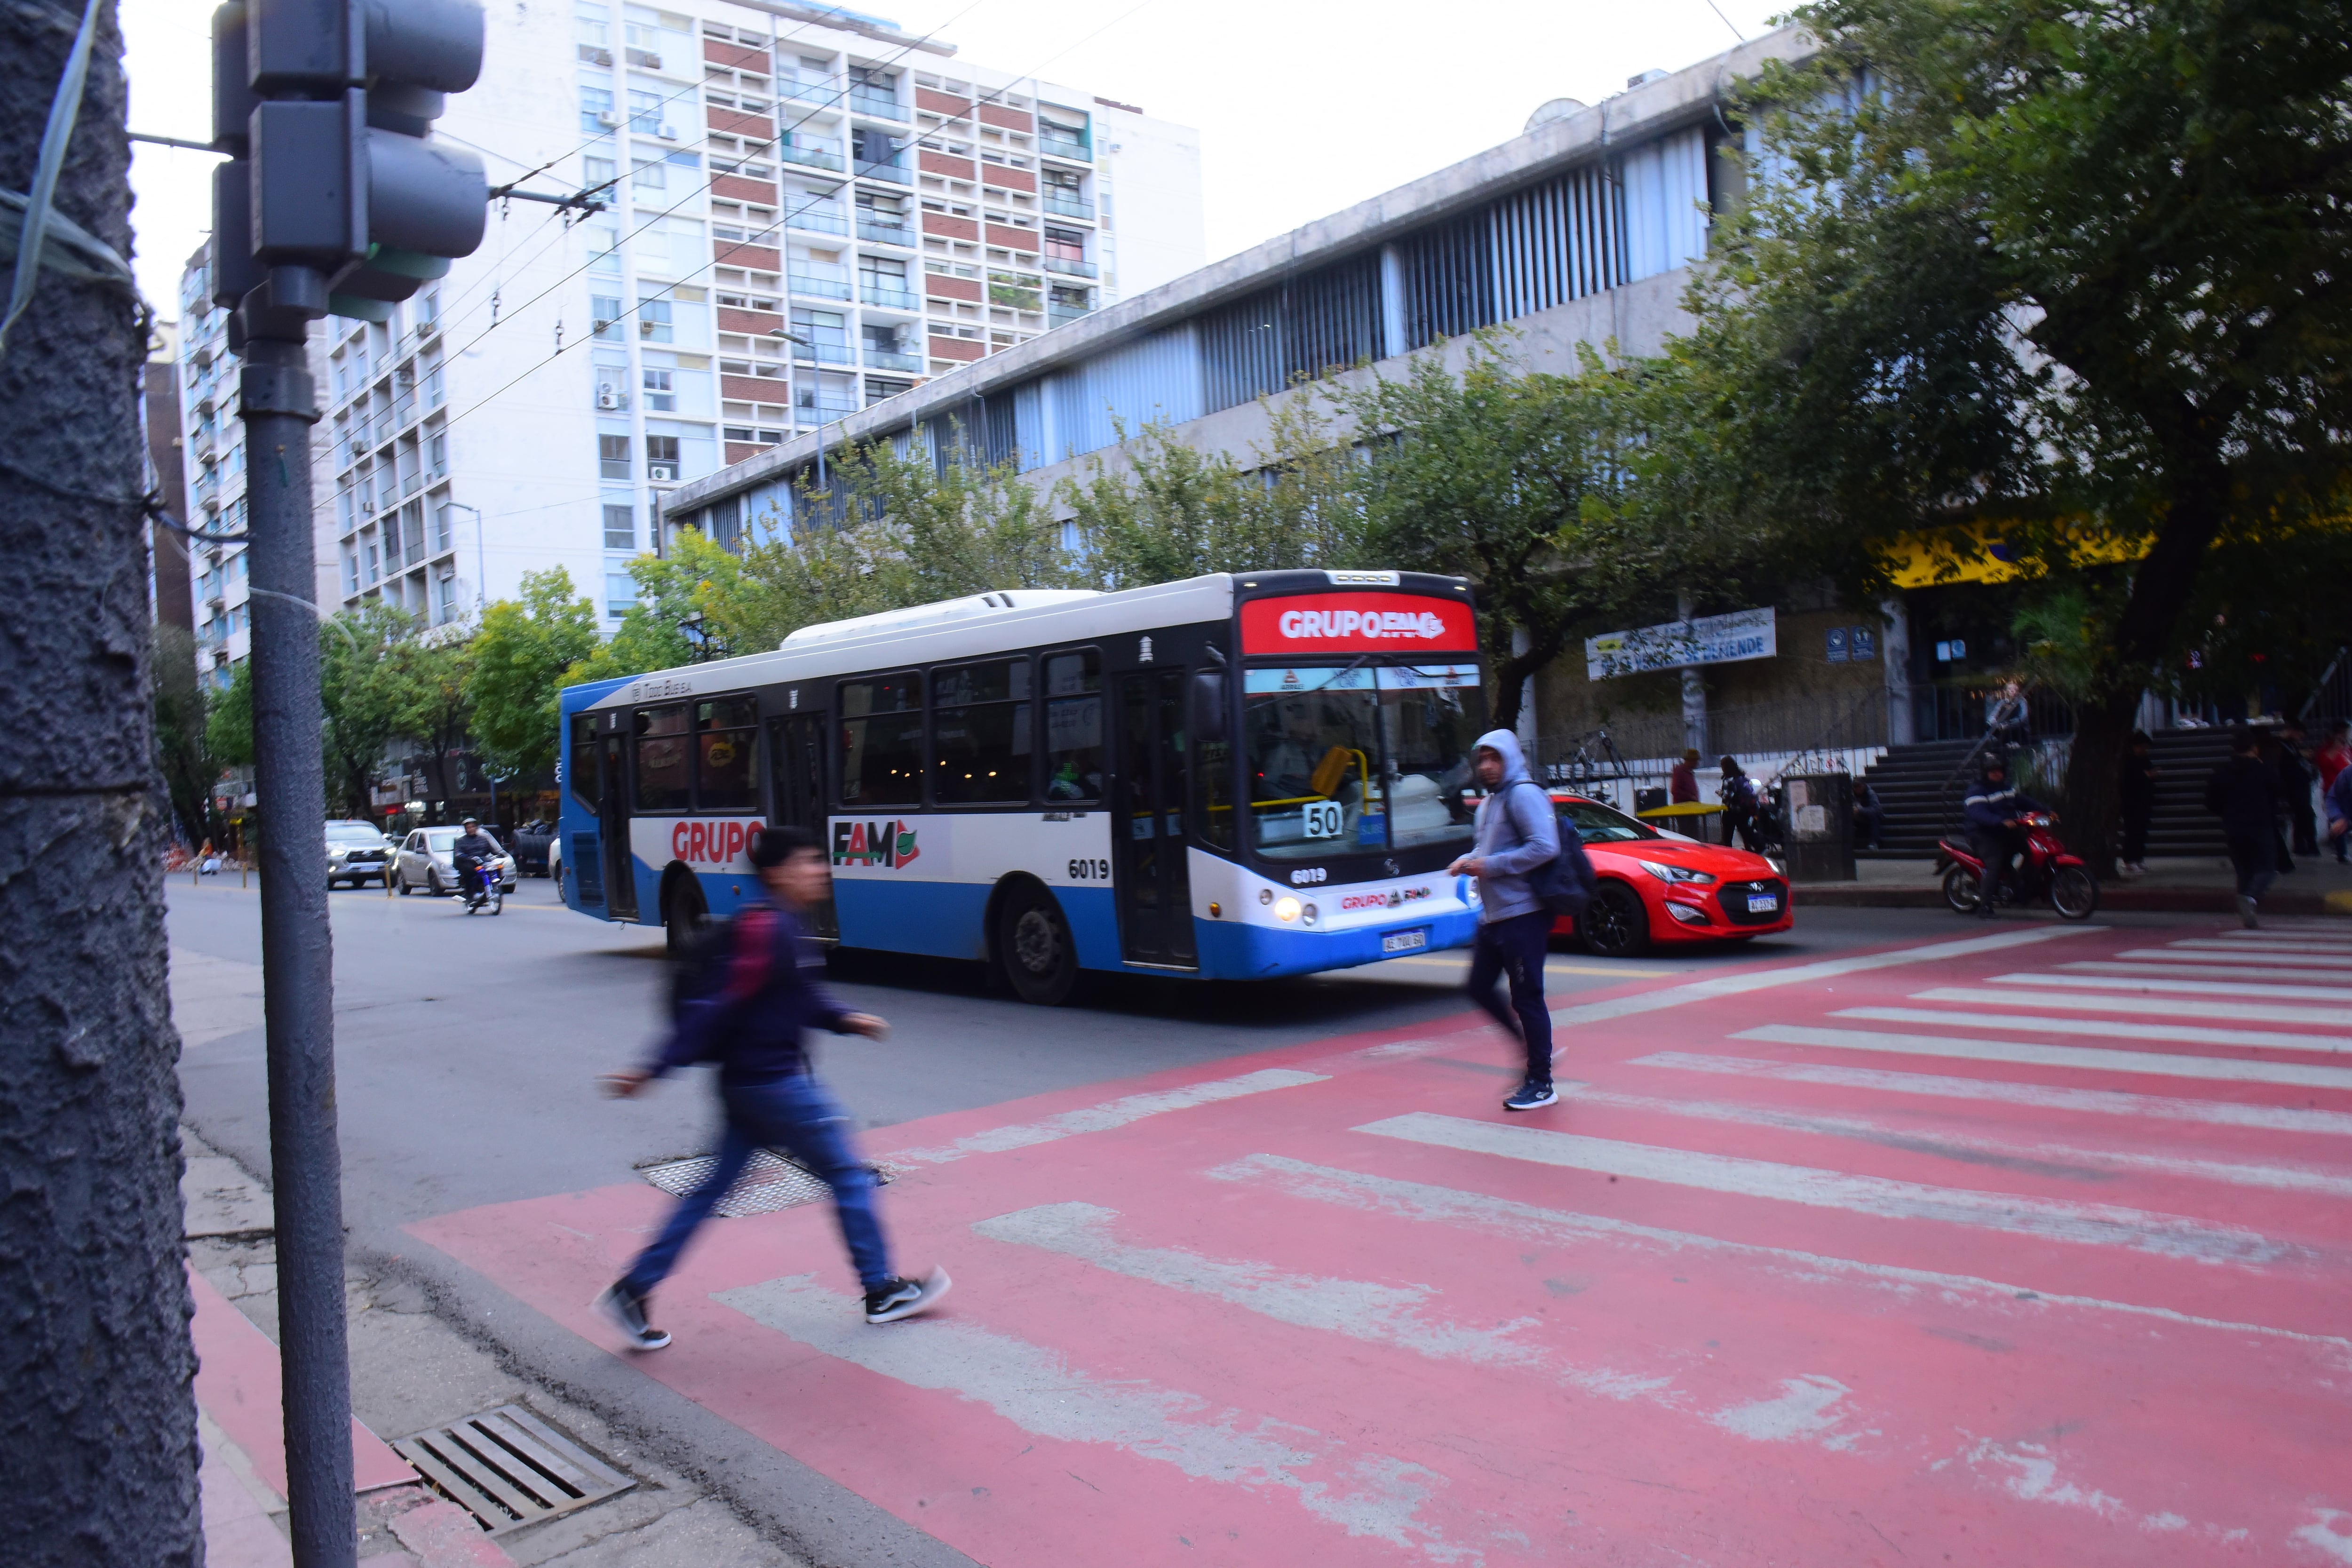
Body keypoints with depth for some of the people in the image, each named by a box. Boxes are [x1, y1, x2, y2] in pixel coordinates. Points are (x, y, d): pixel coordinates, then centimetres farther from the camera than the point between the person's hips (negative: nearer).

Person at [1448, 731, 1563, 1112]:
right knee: (1479, 988, 11)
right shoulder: (1488, 803, 17)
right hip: (1493, 914, 10)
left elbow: (1545, 847, -23)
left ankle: (1541, 1084, 8)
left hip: (1523, 913, -10)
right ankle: (1536, 1050, 26)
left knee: (1526, 997, -3)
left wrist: (1492, 865, -19)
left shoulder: (1524, 795, -12)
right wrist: (1468, 861, 5)